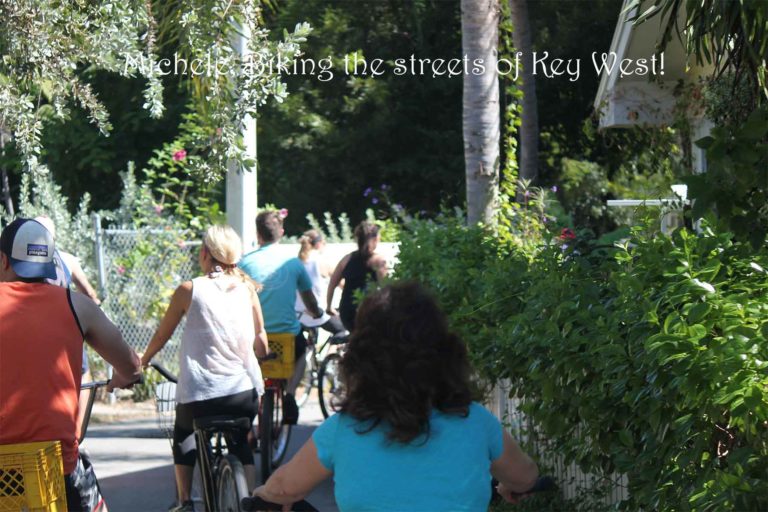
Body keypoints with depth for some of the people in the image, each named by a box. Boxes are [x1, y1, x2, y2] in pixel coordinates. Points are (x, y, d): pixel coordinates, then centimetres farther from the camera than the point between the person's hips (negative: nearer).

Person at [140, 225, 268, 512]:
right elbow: (260, 337, 13)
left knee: (184, 437, 27)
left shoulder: (189, 290, -3)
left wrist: (141, 362, 25)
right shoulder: (246, 288, 4)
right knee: (241, 445, 27)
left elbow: (162, 335, 7)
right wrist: (261, 357, 34)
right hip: (244, 391, 2)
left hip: (200, 393, -2)